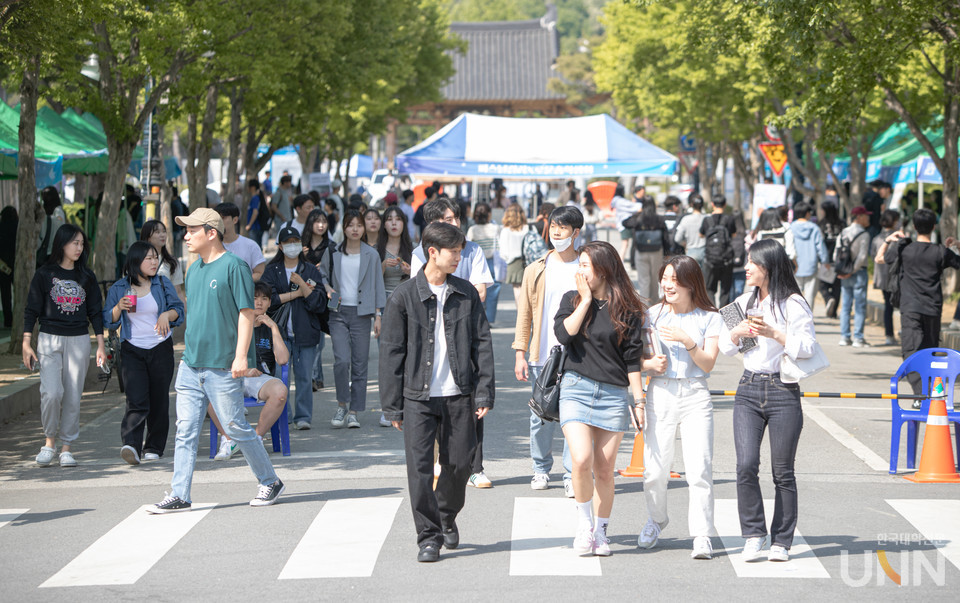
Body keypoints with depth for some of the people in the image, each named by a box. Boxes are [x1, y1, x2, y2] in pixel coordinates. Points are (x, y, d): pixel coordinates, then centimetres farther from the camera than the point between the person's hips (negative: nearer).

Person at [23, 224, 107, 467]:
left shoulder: (86, 276, 10)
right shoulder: (44, 274, 2)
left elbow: (95, 311, 13)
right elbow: (32, 309, 3)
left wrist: (101, 345, 7)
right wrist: (26, 343, -4)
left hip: (79, 340, 2)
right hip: (49, 339, -2)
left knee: (73, 397, -1)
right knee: (52, 393, -17)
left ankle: (66, 448, 7)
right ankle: (49, 441, 2)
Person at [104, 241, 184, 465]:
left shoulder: (163, 284, 5)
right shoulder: (119, 288, 3)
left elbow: (178, 309, 7)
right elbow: (108, 321, 7)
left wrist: (167, 314, -14)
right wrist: (119, 307, -13)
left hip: (161, 349, 2)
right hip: (132, 350, -2)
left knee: (158, 400, 5)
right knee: (137, 400, -16)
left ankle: (154, 448, 16)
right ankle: (131, 445, -25)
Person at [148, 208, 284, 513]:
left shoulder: (234, 267, -10)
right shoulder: (194, 270, 13)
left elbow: (246, 313, -12)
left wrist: (241, 356, -18)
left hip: (222, 367, -7)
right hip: (190, 364, 7)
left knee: (236, 428, 1)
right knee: (186, 431, 3)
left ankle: (270, 482, 17)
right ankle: (179, 495, 4)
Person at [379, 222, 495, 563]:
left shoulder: (466, 294, 6)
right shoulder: (404, 297, -2)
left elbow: (482, 344, 7)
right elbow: (391, 352, 0)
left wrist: (484, 393, -1)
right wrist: (392, 406, -2)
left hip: (458, 394, 2)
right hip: (418, 396, -2)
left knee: (459, 462, 7)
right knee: (420, 466, -6)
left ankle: (447, 518, 33)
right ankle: (429, 537, 4)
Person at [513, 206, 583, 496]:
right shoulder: (536, 270, 8)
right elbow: (525, 314, 10)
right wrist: (520, 354, 3)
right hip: (542, 357, 2)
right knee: (541, 416, 6)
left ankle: (572, 475, 2)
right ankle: (541, 468, 23)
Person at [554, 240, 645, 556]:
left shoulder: (626, 309, 3)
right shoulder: (572, 299, 8)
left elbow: (632, 359, 6)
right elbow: (564, 333, -11)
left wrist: (639, 400, 3)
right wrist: (586, 300, -7)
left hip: (613, 394, 0)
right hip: (576, 388, 0)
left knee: (604, 470, 3)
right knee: (582, 460, -17)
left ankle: (601, 531, 18)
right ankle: (584, 522, 4)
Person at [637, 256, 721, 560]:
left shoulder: (710, 318, 3)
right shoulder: (652, 315, 9)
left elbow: (708, 364, -3)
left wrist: (687, 341, -17)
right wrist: (650, 363, -12)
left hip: (695, 396, -2)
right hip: (660, 395, 2)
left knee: (699, 469, -11)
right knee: (655, 470, 0)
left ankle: (702, 535, -5)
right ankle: (656, 521, 25)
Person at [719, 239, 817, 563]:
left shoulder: (793, 304, -3)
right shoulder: (744, 302, 14)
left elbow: (808, 347, -9)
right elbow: (725, 347, 15)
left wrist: (774, 333, -18)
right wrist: (738, 331, -4)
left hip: (783, 391, -4)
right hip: (748, 390, 4)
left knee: (782, 471, 1)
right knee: (746, 465, -10)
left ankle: (781, 541, 11)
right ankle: (754, 535, 2)